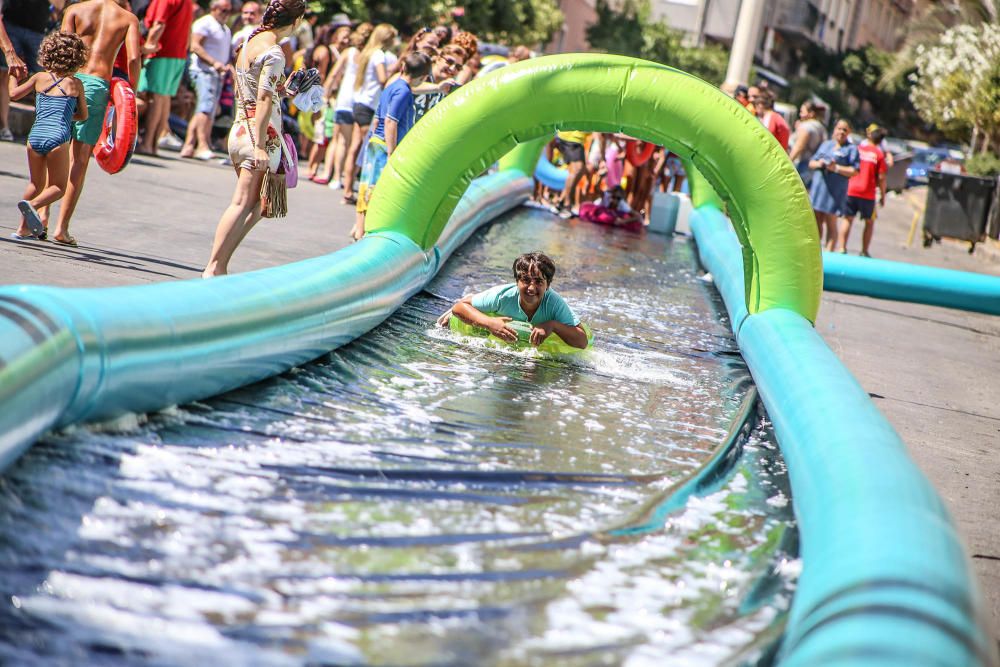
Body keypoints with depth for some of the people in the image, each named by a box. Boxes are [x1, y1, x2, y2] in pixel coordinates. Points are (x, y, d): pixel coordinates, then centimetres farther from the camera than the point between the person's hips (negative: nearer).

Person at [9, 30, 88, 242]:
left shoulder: (39, 78, 10)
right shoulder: (75, 84, 6)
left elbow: (13, 94, 20)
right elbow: (83, 115, 16)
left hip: (35, 136, 3)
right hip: (57, 138, -3)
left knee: (36, 183, 21)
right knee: (58, 187, 8)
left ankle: (23, 228, 20)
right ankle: (32, 205, -21)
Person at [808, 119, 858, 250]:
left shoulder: (851, 149, 2)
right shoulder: (826, 144, 18)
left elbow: (854, 171, -7)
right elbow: (811, 162, 16)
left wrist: (836, 168, -17)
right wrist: (818, 164, -6)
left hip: (834, 191, -5)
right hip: (817, 188, 5)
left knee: (831, 225, -4)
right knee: (817, 222, 8)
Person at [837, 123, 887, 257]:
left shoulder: (857, 148, 2)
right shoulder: (879, 154, -3)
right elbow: (881, 178, -4)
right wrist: (883, 196, 4)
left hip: (851, 190, 1)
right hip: (868, 194, -1)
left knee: (847, 219, 10)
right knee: (869, 222, 13)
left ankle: (841, 248, 1)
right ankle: (864, 252, 12)